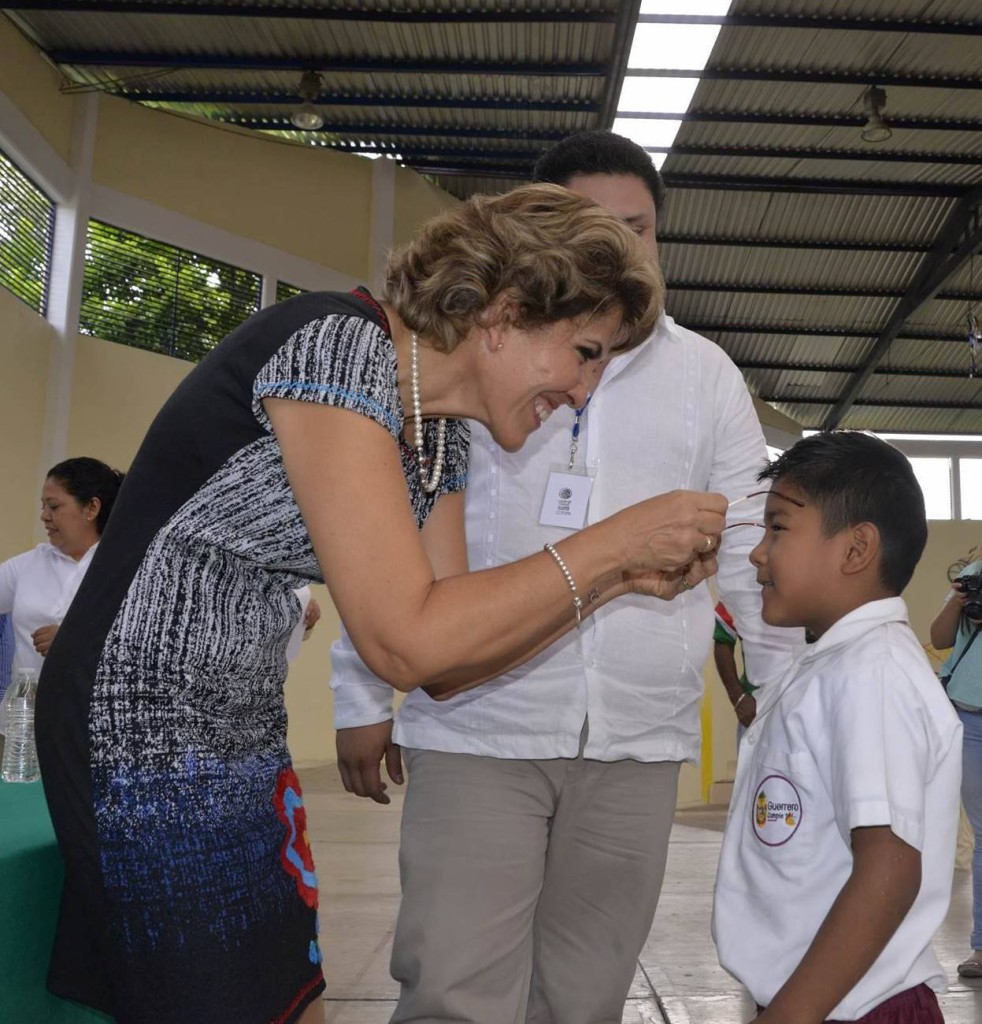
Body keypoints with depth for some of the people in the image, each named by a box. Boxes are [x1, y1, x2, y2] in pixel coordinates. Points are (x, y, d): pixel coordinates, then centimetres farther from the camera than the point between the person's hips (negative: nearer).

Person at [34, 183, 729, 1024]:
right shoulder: (337, 343, -21)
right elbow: (405, 644, -26)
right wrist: (614, 539, -18)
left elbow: (448, 660, 4)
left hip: (243, 739, 8)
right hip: (148, 735, -8)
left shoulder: (441, 442, 4)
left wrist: (621, 581, -4)